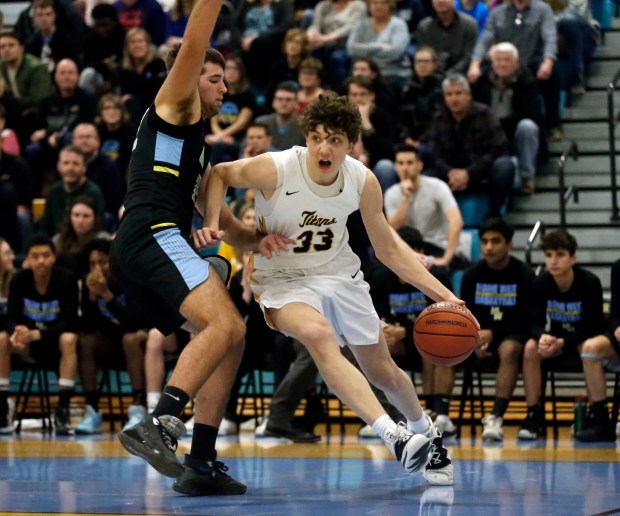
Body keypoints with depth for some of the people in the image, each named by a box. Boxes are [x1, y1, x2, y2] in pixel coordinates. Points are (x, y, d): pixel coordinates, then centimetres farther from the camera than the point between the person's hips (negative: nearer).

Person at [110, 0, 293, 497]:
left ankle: (202, 462, 4)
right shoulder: (175, 104, 10)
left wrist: (254, 238, 12)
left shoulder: (198, 147, 34)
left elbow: (215, 214, 31)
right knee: (224, 325, -25)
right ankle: (158, 425, -38)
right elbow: (193, 47, -6)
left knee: (230, 337, 11)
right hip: (152, 235, -10)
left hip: (139, 250, 10)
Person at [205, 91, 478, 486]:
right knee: (319, 335, -35)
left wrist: (442, 294, -5)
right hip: (284, 280, -4)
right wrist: (213, 224, -22)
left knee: (383, 371, 9)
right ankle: (394, 436, -42)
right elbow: (218, 175, -5)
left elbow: (388, 248, 1)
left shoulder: (364, 182, -12)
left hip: (341, 275, 4)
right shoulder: (274, 170, -23)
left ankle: (426, 433, 42)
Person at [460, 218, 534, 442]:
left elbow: (526, 318, -8)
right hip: (479, 334, 4)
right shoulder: (472, 274, 3)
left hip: (513, 335, -4)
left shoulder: (524, 274, -7)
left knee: (509, 350, -39)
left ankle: (496, 418, -45)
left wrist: (493, 333, -20)